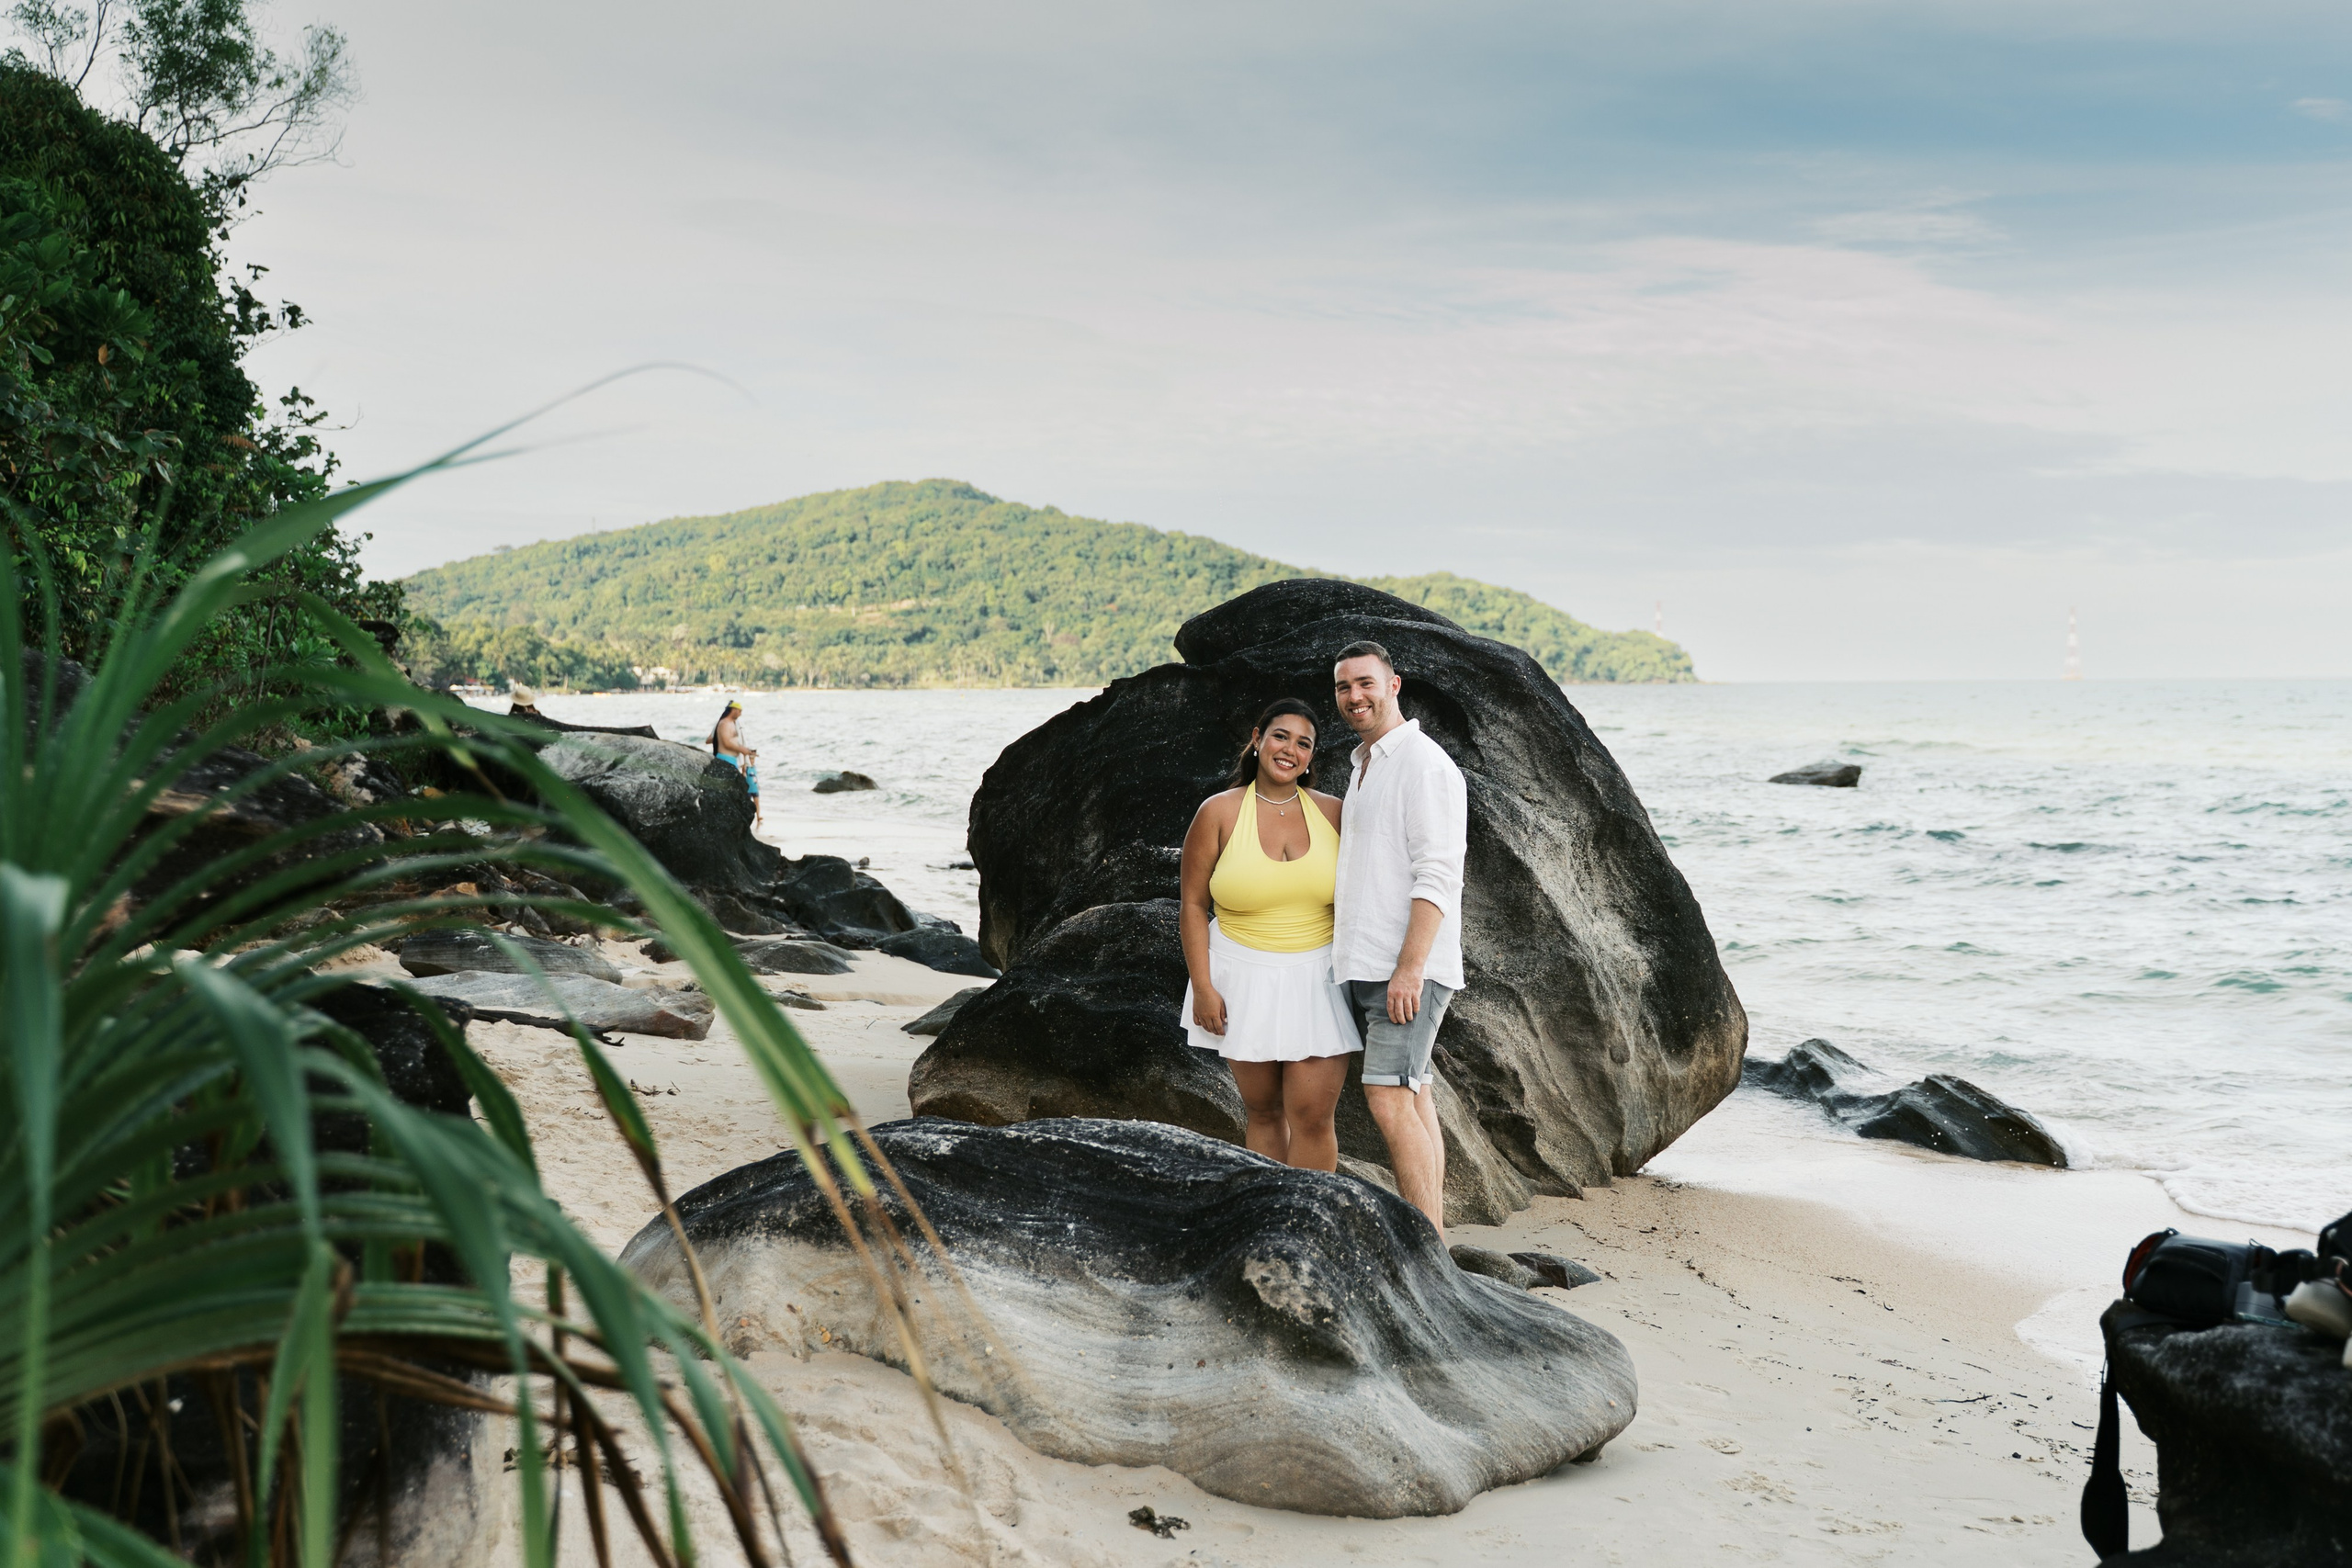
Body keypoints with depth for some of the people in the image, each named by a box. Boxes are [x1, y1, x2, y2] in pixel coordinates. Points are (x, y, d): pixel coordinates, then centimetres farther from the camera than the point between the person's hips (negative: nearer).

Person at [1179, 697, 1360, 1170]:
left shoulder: (1332, 812, 2)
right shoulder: (1219, 812, -3)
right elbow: (1194, 906, -1)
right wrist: (1203, 987, -7)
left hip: (1318, 980, 0)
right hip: (1245, 978, 0)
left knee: (1312, 1116, -6)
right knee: (1263, 1112, 8)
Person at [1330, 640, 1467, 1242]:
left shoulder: (1424, 763, -9)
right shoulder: (1362, 766, 20)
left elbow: (1436, 876, -17)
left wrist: (1409, 967, -23)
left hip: (1408, 969, -9)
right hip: (1364, 967, 9)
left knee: (1390, 1101, -15)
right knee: (1412, 1105, 8)